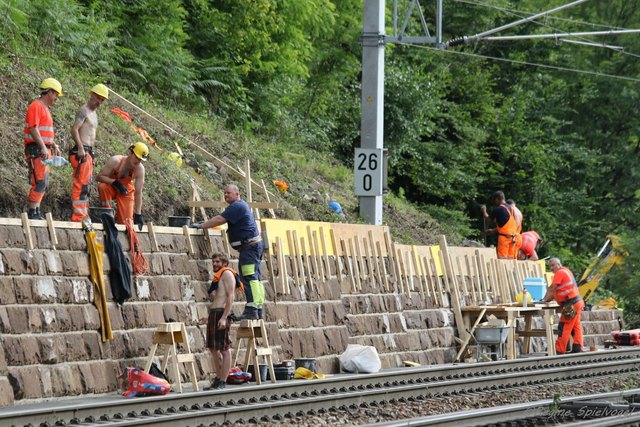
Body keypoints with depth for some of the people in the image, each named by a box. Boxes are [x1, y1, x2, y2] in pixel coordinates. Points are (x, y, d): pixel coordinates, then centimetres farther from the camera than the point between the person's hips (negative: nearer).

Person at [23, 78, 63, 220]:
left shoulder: (45, 108, 22)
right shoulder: (36, 106, -10)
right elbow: (33, 129, -19)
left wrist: (54, 145, 20)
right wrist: (43, 147, -26)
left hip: (44, 150, 10)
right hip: (36, 150, -10)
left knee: (43, 184, 10)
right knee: (40, 183, -14)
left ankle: (36, 213, 12)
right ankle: (32, 213, -15)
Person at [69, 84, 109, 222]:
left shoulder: (94, 114, 21)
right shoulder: (83, 111, -8)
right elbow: (74, 129, -18)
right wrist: (80, 147, -27)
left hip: (88, 152, 10)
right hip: (81, 152, -10)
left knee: (86, 185, 12)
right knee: (81, 184, -14)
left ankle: (84, 214, 17)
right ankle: (78, 216, -17)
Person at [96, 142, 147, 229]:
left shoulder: (140, 169, -25)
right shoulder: (115, 161, -30)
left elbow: (138, 193, -22)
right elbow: (99, 177, -27)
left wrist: (138, 214, -26)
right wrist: (116, 183, -42)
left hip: (126, 191, 2)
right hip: (111, 188, -1)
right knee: (103, 187, -38)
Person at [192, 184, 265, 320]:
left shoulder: (237, 207, -13)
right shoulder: (241, 205, 20)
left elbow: (220, 220, -19)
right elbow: (221, 219, 24)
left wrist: (201, 226, -13)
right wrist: (206, 223, 14)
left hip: (249, 246, -11)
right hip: (254, 245, 11)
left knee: (249, 278, -15)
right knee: (254, 278, 11)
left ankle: (251, 310, -20)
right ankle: (259, 310, 13)